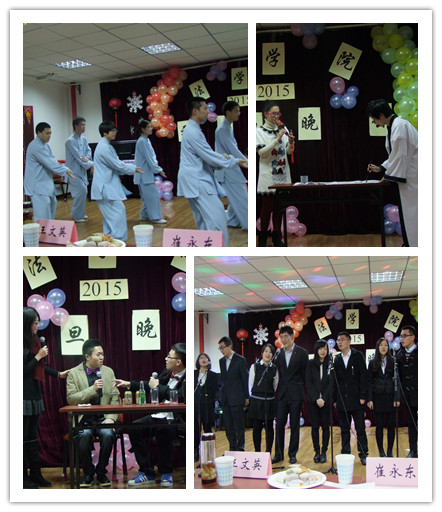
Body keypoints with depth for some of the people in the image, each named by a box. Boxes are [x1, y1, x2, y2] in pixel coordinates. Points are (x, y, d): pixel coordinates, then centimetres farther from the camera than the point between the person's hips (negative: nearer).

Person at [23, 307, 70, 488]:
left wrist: (58, 374, 27)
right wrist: (38, 356, -11)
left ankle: (35, 474, 19)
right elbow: (23, 370, -16)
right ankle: (24, 476, 7)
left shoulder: (33, 341, 12)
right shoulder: (22, 344, -15)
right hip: (24, 396, -9)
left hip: (34, 395, 9)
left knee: (32, 436, 13)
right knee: (24, 437, -1)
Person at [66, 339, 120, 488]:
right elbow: (71, 399, -7)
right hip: (83, 420, -2)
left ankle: (101, 473, -5)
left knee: (108, 435, -29)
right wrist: (92, 389, -16)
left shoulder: (108, 371, 12)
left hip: (103, 418, 2)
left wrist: (111, 418, -5)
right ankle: (88, 473, -6)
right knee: (84, 437, -32)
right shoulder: (74, 373, 3)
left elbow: (115, 397, 10)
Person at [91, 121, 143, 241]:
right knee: (118, 210, -13)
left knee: (109, 213, 15)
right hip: (105, 186, -11)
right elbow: (117, 166, -15)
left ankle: (109, 237, 21)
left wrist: (122, 165, 0)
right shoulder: (104, 147, -17)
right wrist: (133, 168, -4)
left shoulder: (106, 146, 16)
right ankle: (117, 238, -12)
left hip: (108, 185, 11)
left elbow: (116, 163, 19)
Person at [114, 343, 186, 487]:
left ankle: (166, 473, -12)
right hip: (161, 415, 8)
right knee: (135, 428, -8)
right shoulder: (168, 371, 9)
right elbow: (152, 384, 24)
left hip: (178, 419, -8)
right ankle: (147, 473, 0)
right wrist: (129, 384, 20)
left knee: (163, 430, -35)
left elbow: (180, 396, -30)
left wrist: (158, 387, -18)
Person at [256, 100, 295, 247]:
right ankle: (263, 236, 8)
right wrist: (277, 139, -20)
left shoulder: (283, 129, 10)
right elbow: (261, 152, -13)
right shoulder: (260, 131, -3)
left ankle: (276, 236, 16)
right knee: (267, 206, -2)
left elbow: (289, 152, 12)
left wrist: (291, 142, -9)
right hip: (268, 175, -4)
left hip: (282, 174, 4)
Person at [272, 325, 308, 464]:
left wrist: (301, 390, 1)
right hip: (282, 394, 3)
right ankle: (278, 454, 10)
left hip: (296, 394, -3)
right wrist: (279, 390, 6)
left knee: (295, 425, 4)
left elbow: (305, 373, 1)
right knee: (279, 424, 2)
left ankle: (292, 454, 13)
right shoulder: (279, 353, 7)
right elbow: (279, 373, 11)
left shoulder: (302, 352, -3)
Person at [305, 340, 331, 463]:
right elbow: (308, 382, 0)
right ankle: (317, 452, 10)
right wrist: (316, 398, -9)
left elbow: (331, 383, -3)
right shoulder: (310, 364, 4)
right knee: (315, 426, 2)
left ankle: (324, 452, 10)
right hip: (313, 400, 1)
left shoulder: (331, 364, 1)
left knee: (325, 426, 1)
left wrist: (324, 399, -12)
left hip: (326, 400, -1)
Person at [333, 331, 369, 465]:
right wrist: (334, 399, 4)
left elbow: (363, 376, -3)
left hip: (356, 399, -3)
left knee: (360, 429, 0)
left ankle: (363, 454, 8)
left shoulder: (358, 356, 0)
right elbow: (334, 380, 9)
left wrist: (363, 396, -10)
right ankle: (345, 454, 15)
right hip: (342, 400, 3)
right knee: (344, 429, 8)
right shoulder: (336, 359, 8)